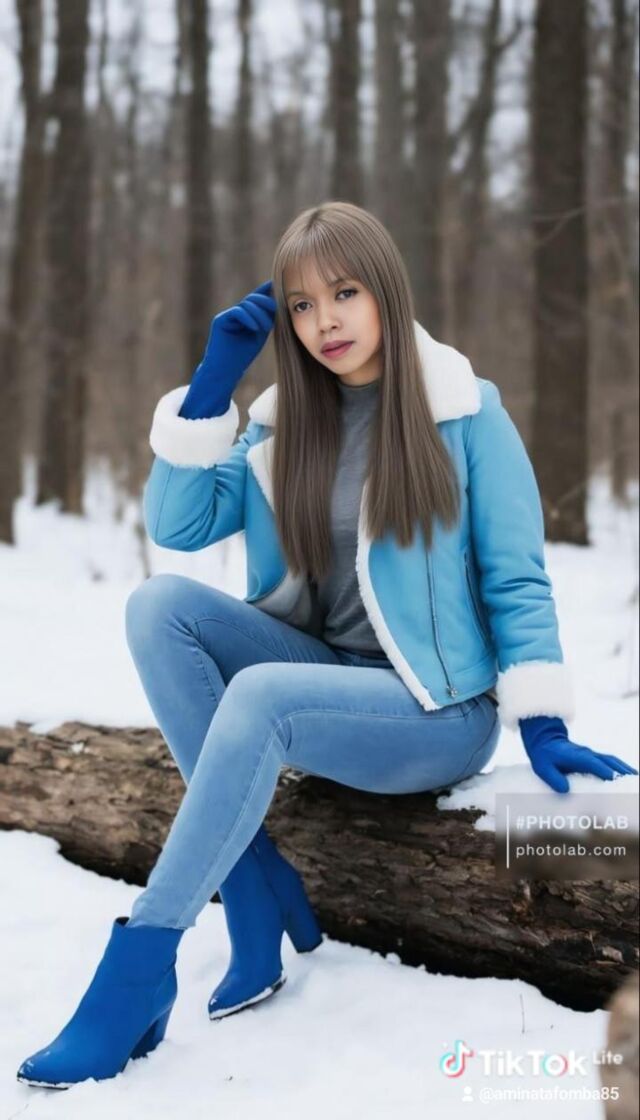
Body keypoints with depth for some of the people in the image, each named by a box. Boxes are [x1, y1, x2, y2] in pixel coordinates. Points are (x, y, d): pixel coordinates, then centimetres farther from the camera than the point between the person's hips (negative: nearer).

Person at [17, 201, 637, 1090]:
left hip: (438, 712, -5)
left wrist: (541, 721, -13)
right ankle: (259, 895, -20)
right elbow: (177, 523, 0)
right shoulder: (285, 421, 9)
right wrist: (214, 380, -7)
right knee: (161, 603, -19)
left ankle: (140, 965, -26)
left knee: (260, 695, -34)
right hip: (322, 676, 5)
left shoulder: (465, 412, -4)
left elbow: (516, 579, -4)